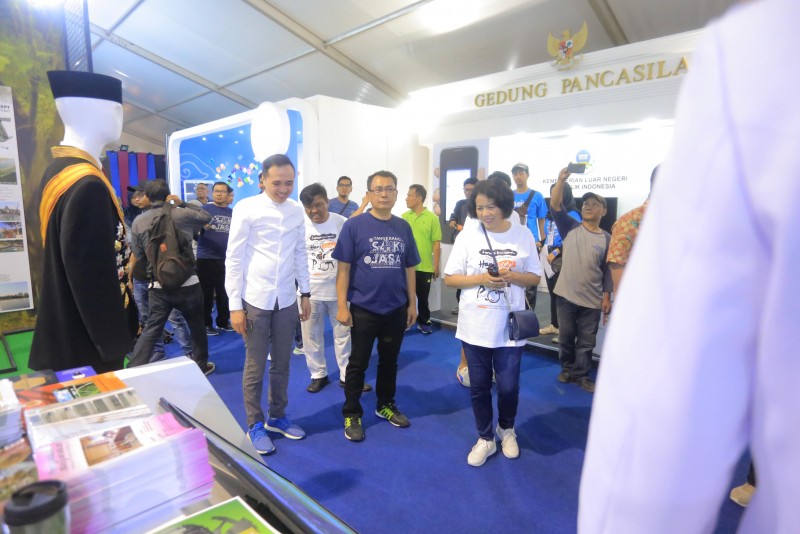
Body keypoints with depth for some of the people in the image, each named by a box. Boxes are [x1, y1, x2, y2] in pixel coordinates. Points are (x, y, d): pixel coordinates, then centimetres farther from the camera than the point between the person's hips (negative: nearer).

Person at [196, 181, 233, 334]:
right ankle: (206, 324, 13)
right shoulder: (205, 209, -1)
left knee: (224, 292, 12)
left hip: (226, 258, 4)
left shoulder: (232, 213, 11)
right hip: (206, 258, -4)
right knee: (206, 293, 2)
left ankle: (223, 321, 25)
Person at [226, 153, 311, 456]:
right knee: (255, 368, 10)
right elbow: (233, 259, -8)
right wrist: (235, 305, -9)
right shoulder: (246, 209, -8)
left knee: (282, 364, 16)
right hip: (255, 300, -4)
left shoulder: (297, 211, 4)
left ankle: (277, 417, 34)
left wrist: (305, 293, 11)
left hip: (287, 300, 4)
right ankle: (255, 425, 28)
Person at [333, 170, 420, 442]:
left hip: (396, 309, 4)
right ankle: (352, 414, 25)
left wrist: (412, 303, 8)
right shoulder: (354, 225, -8)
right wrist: (342, 305, -11)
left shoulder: (404, 227, 4)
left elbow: (409, 268, 9)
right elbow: (343, 268, -8)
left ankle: (386, 405, 37)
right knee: (357, 364, 9)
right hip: (363, 309, -3)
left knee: (389, 361, 18)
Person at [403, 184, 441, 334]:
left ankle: (424, 322, 28)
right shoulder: (404, 217, 3)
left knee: (423, 296, 11)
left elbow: (436, 243, -6)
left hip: (424, 266, -2)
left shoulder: (432, 218, -7)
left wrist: (436, 266, -7)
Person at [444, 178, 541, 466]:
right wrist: (482, 279, -17)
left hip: (510, 327, 0)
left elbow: (535, 277, 5)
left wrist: (512, 276, -16)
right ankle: (485, 439, 34)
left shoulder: (523, 236, -1)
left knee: (508, 386, 10)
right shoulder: (466, 237, -4)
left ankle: (506, 429, 41)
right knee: (479, 387, 12)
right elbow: (450, 278, -2)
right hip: (475, 327, 0)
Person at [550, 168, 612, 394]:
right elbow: (555, 206, -11)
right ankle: (567, 369, 31)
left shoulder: (606, 239, 2)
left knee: (586, 342, 8)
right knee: (566, 337, 13)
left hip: (592, 300, 0)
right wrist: (561, 179, -22)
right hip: (566, 295, 0)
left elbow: (608, 271, 5)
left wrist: (607, 297, 0)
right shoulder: (570, 228, 1)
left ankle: (581, 375, 23)